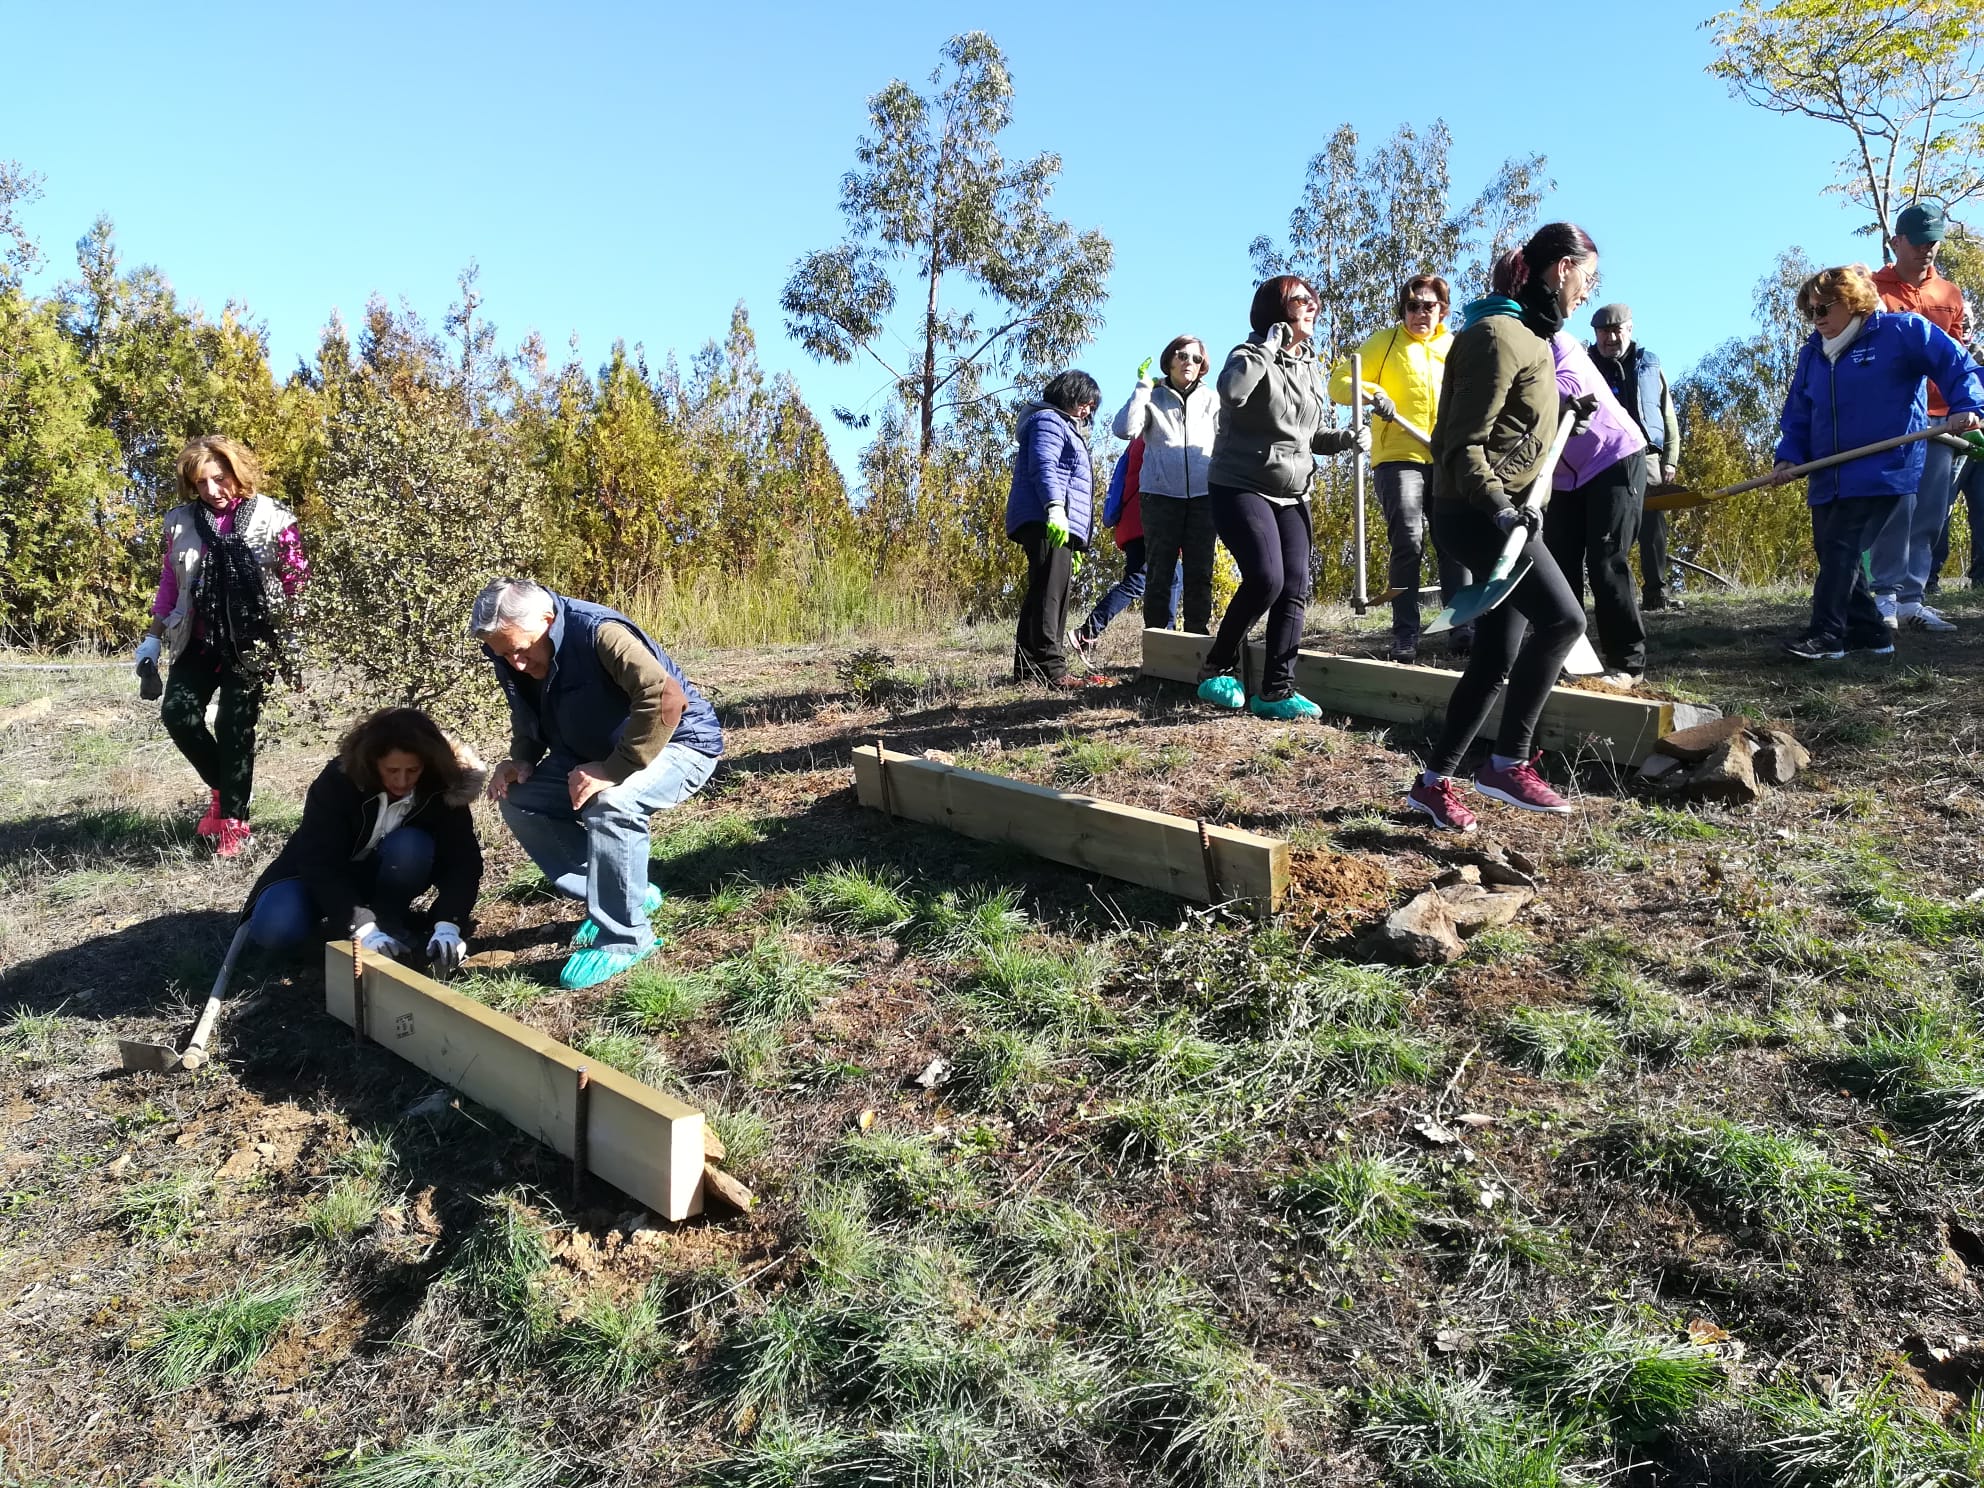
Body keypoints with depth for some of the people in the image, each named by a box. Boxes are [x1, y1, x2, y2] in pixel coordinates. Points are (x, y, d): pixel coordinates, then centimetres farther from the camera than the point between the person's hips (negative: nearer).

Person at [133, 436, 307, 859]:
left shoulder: (271, 518, -5)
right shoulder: (181, 521, 6)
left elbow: (297, 576, 3)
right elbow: (169, 583, 12)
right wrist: (152, 640, 11)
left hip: (248, 642, -4)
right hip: (199, 639, 4)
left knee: (235, 728, -3)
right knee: (177, 713, -9)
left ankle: (233, 820, 8)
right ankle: (224, 786, 16)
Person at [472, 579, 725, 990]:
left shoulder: (598, 632, -32)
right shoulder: (514, 655, -6)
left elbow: (666, 697, -43)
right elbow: (527, 717, 13)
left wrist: (614, 770, -39)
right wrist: (522, 760, -8)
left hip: (678, 743, -9)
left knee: (610, 805, -35)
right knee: (520, 801, -3)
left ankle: (625, 937, -16)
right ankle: (627, 895, 7)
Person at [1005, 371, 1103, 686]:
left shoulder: (1068, 429, 33)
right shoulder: (1048, 421, 1)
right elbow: (1043, 467, -16)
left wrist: (1076, 546, 32)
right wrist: (1055, 507, -32)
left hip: (1061, 527, 11)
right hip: (1045, 521, -11)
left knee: (1041, 597, 7)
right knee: (1049, 594, -17)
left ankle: (1028, 669, 8)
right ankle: (1053, 668, -23)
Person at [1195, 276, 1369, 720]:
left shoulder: (1310, 368, 15)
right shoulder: (1251, 355, -6)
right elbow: (1230, 391, -31)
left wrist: (1346, 438, 4)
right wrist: (1267, 348, -22)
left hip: (1292, 495, 7)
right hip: (1240, 488, -7)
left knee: (1295, 589, -3)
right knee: (1265, 578, -20)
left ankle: (1276, 690, 2)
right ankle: (1217, 668, 0)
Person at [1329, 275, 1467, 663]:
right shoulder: (1384, 341, 5)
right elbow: (1339, 381, -1)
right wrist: (1370, 393, -21)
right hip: (1398, 457, -4)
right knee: (1408, 542, -11)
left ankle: (1462, 628, 5)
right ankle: (1405, 634, -4)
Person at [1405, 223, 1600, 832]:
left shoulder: (1529, 332, 18)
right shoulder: (1499, 334, -13)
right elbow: (1466, 444, -19)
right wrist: (1499, 506, -29)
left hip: (1504, 511, 10)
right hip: (1477, 512, -10)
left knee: (1496, 658, 8)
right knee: (1562, 619, -20)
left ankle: (1433, 781, 16)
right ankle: (1508, 764, -11)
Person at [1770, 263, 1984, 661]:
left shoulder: (1902, 331, -2)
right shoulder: (1812, 352, 14)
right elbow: (1798, 414, 15)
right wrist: (1789, 456, 1)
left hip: (1882, 469, -7)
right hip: (1828, 476, 7)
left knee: (1841, 547, -15)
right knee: (1830, 550, 7)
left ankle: (1826, 635, -13)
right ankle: (1869, 632, 17)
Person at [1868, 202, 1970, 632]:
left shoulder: (1950, 294, 18)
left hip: (1938, 417, 5)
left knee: (1930, 512, 1)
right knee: (1897, 501, -13)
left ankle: (1911, 599, 5)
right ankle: (1886, 594, -8)